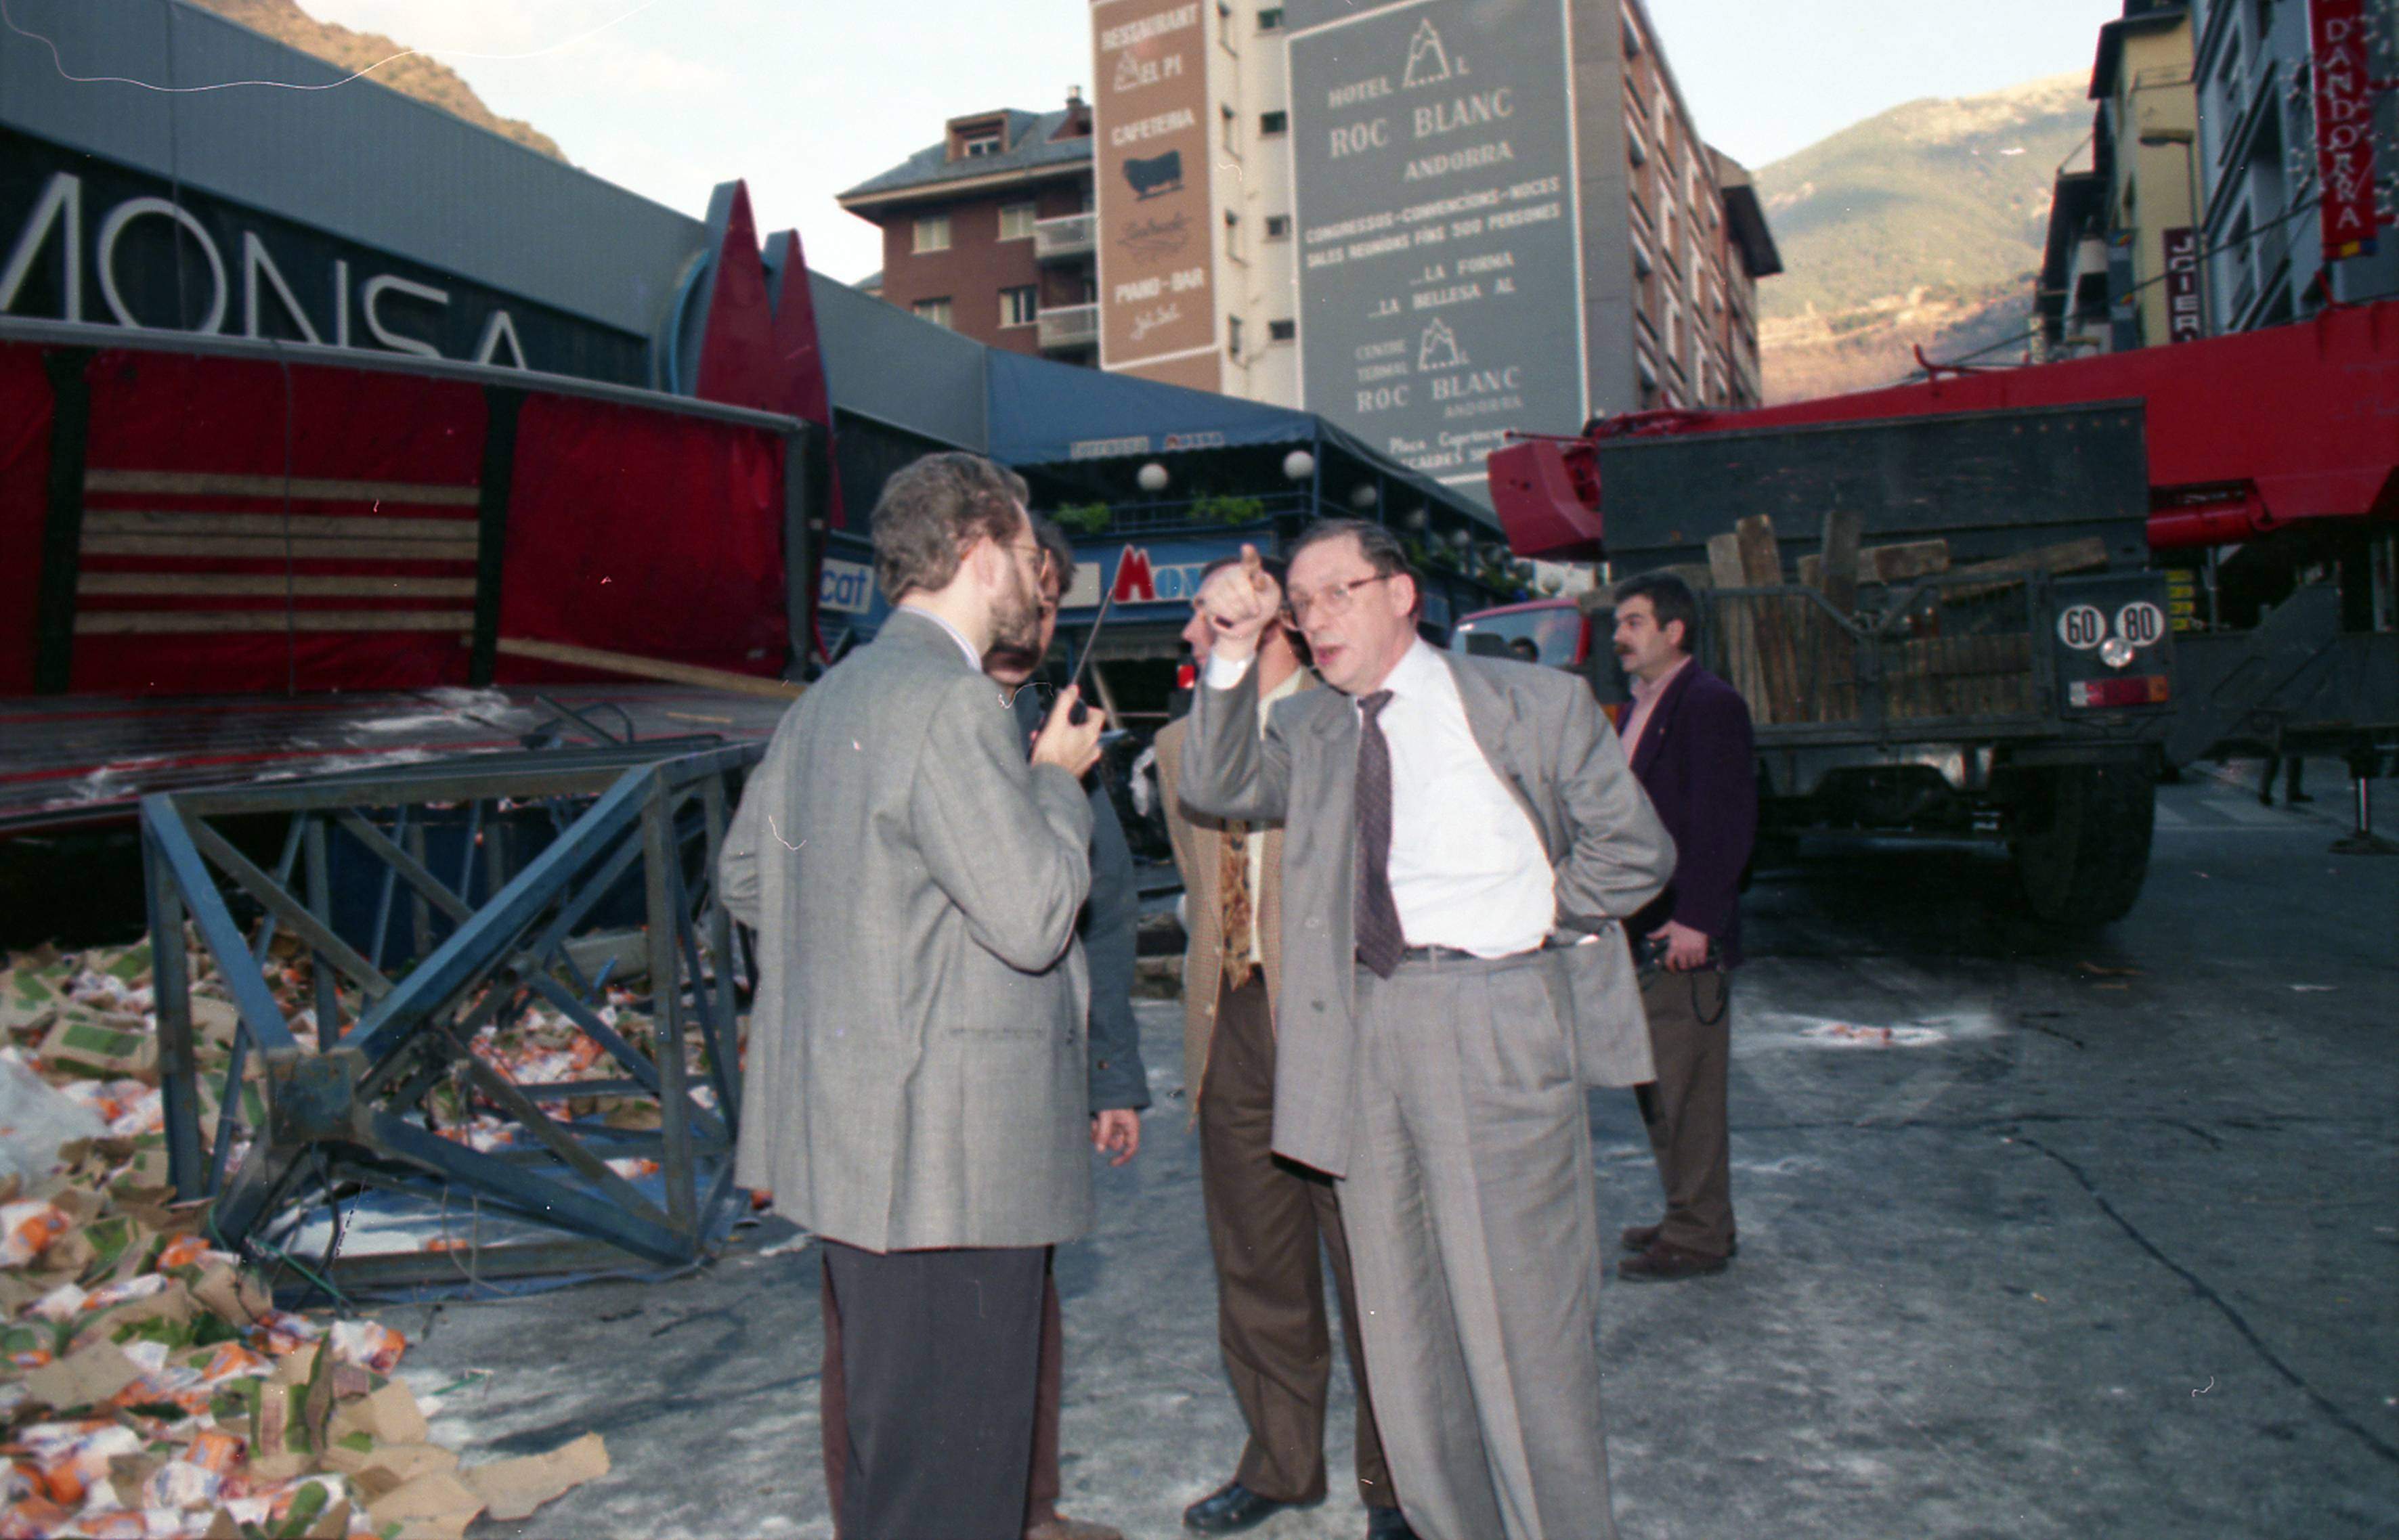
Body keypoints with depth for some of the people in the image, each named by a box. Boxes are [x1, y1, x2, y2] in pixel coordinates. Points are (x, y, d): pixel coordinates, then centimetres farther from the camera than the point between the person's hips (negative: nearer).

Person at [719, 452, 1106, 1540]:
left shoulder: (831, 697, 13)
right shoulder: (949, 701, -18)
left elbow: (745, 873, 22)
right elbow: (1034, 915, -20)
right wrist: (1058, 778, -5)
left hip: (855, 1135, 10)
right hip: (948, 1155, -10)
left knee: (891, 1446, 22)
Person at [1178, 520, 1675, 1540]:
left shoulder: (1534, 704, 2)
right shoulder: (1307, 731, 12)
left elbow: (1636, 848, 4)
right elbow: (1217, 789, -4)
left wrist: (1531, 925, -1)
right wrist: (1234, 655, -12)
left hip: (1495, 1022, -4)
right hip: (1359, 1026, 4)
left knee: (1518, 1312, 1)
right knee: (1404, 1319, 12)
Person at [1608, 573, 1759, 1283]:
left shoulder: (1708, 703, -12)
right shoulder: (1642, 708, 17)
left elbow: (1727, 820, -18)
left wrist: (1694, 921, -22)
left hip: (1686, 937, -10)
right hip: (1645, 932, 10)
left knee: (1685, 1087, -3)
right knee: (1656, 1083, 15)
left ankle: (1698, 1236, 8)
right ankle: (1689, 1216, 27)